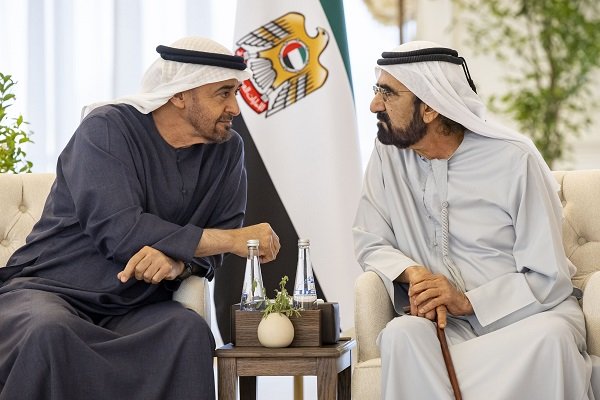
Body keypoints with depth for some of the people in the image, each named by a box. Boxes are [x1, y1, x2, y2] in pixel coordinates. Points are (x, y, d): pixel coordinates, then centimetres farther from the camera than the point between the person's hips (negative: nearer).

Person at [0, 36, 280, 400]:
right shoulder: (107, 129, -11)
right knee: (47, 331, -37)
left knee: (190, 330, -29)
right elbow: (118, 232, -23)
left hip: (134, 308, 4)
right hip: (49, 289, -4)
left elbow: (208, 250, 2)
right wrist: (233, 240, -20)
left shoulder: (227, 150, 6)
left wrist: (179, 262, -24)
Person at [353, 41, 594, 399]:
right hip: (443, 321, 2)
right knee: (402, 334, -32)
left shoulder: (514, 158, -9)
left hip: (527, 312, -1)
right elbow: (370, 242, 5)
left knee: (551, 338, -35)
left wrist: (468, 301, -21)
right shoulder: (388, 154, 2)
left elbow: (548, 278, -8)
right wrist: (413, 274, -16)